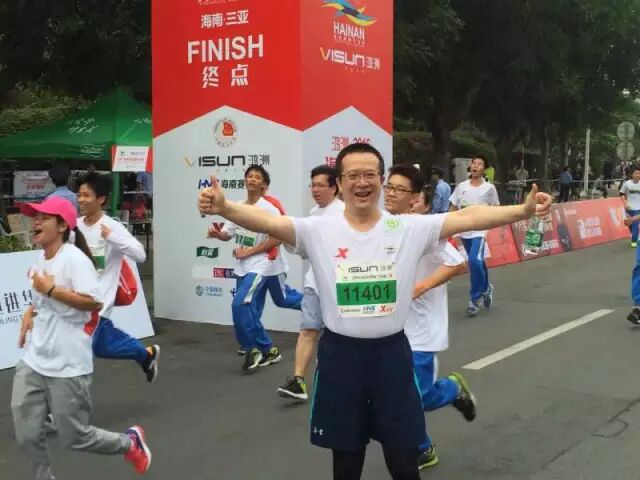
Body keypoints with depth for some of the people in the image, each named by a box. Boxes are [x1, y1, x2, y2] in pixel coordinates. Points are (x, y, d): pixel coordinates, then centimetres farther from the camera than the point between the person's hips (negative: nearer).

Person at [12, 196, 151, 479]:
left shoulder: (74, 258, -15)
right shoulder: (40, 260, 10)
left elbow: (94, 302, -26)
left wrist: (50, 289, -23)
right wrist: (30, 313, 9)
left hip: (68, 367, -7)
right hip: (33, 362, 7)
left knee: (74, 438, 4)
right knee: (27, 436, 3)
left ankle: (130, 443, 30)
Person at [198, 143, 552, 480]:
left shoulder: (410, 229, -3)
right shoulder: (318, 230, -6)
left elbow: (468, 217, -11)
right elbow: (269, 222, -21)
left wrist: (523, 210, -23)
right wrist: (223, 207, -39)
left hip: (391, 352, 1)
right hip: (340, 354, 0)